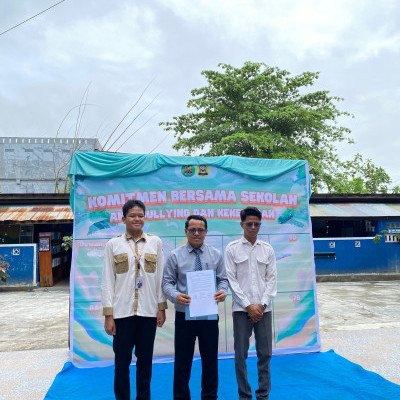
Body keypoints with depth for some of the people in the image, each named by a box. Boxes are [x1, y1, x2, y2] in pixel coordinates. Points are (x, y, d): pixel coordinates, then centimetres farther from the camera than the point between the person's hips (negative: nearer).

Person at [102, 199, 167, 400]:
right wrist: (108, 315, -3)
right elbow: (107, 281, 1)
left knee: (145, 360, 12)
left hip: (148, 311, 1)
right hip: (122, 311, -1)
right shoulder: (113, 244, 2)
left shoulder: (155, 242, 4)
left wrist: (162, 307, 2)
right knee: (122, 361, 8)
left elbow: (161, 276, 6)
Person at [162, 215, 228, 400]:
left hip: (209, 315, 2)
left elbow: (223, 279, 6)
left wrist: (223, 291, -16)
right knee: (182, 361, 7)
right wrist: (176, 295, -22)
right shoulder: (175, 256, -1)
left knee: (211, 359, 12)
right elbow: (167, 282, -2)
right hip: (184, 315, -1)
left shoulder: (216, 255, 5)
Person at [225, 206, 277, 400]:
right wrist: (249, 306, -8)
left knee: (265, 353, 8)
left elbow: (272, 279, 6)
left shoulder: (267, 250, 7)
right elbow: (231, 280, -3)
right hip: (241, 309, -2)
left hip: (263, 308, 2)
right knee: (241, 354, 4)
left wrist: (262, 305, -5)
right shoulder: (232, 248, 0)